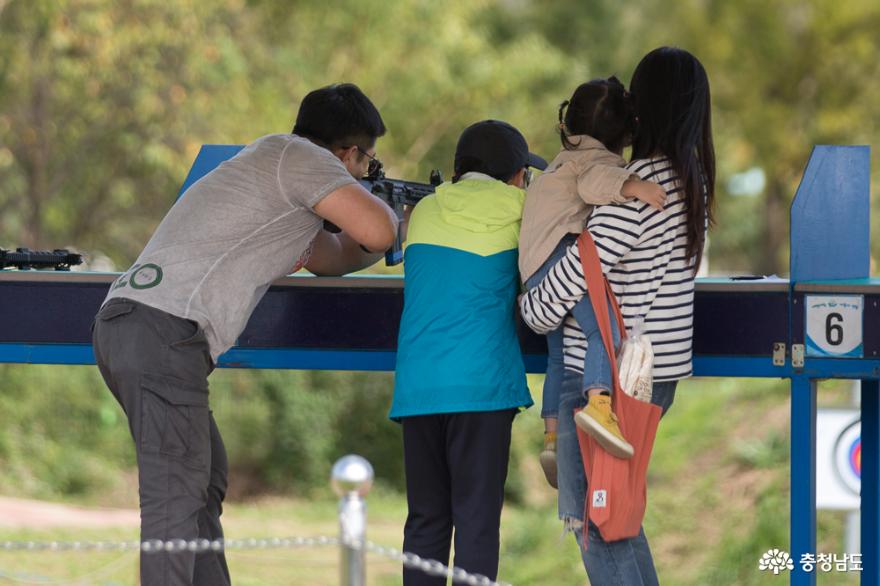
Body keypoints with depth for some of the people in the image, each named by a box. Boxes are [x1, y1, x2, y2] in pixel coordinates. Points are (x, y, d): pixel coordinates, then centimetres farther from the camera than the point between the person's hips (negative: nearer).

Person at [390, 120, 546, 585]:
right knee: (477, 519, -5)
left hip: (416, 386, 4)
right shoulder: (514, 206, 4)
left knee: (426, 520, 9)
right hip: (481, 384, -4)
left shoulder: (424, 210, 14)